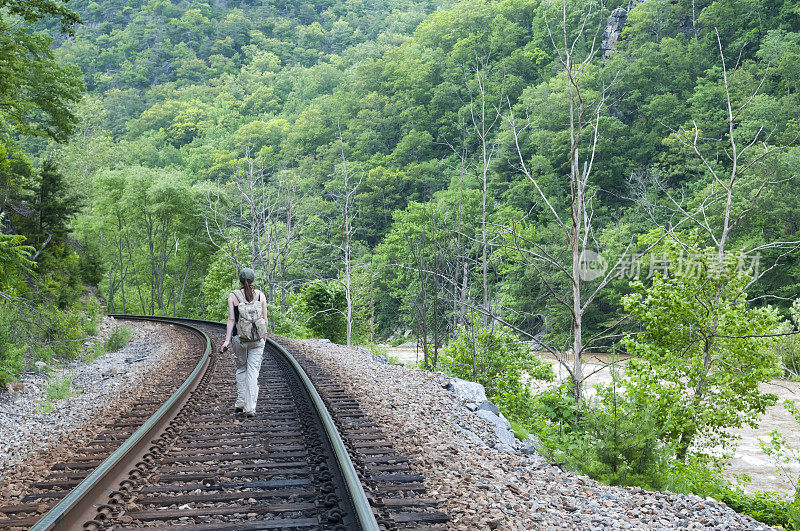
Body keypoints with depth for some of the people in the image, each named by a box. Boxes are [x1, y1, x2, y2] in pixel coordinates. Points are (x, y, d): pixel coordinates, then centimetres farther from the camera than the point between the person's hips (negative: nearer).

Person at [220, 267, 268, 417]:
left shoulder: (233, 296, -2)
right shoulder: (260, 295, 1)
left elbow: (231, 319, -7)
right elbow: (264, 319, 3)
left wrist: (227, 340, -7)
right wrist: (264, 335, 18)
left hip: (239, 337, 0)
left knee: (241, 369, 18)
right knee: (253, 371, 1)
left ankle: (240, 403, 18)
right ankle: (250, 407, -4)